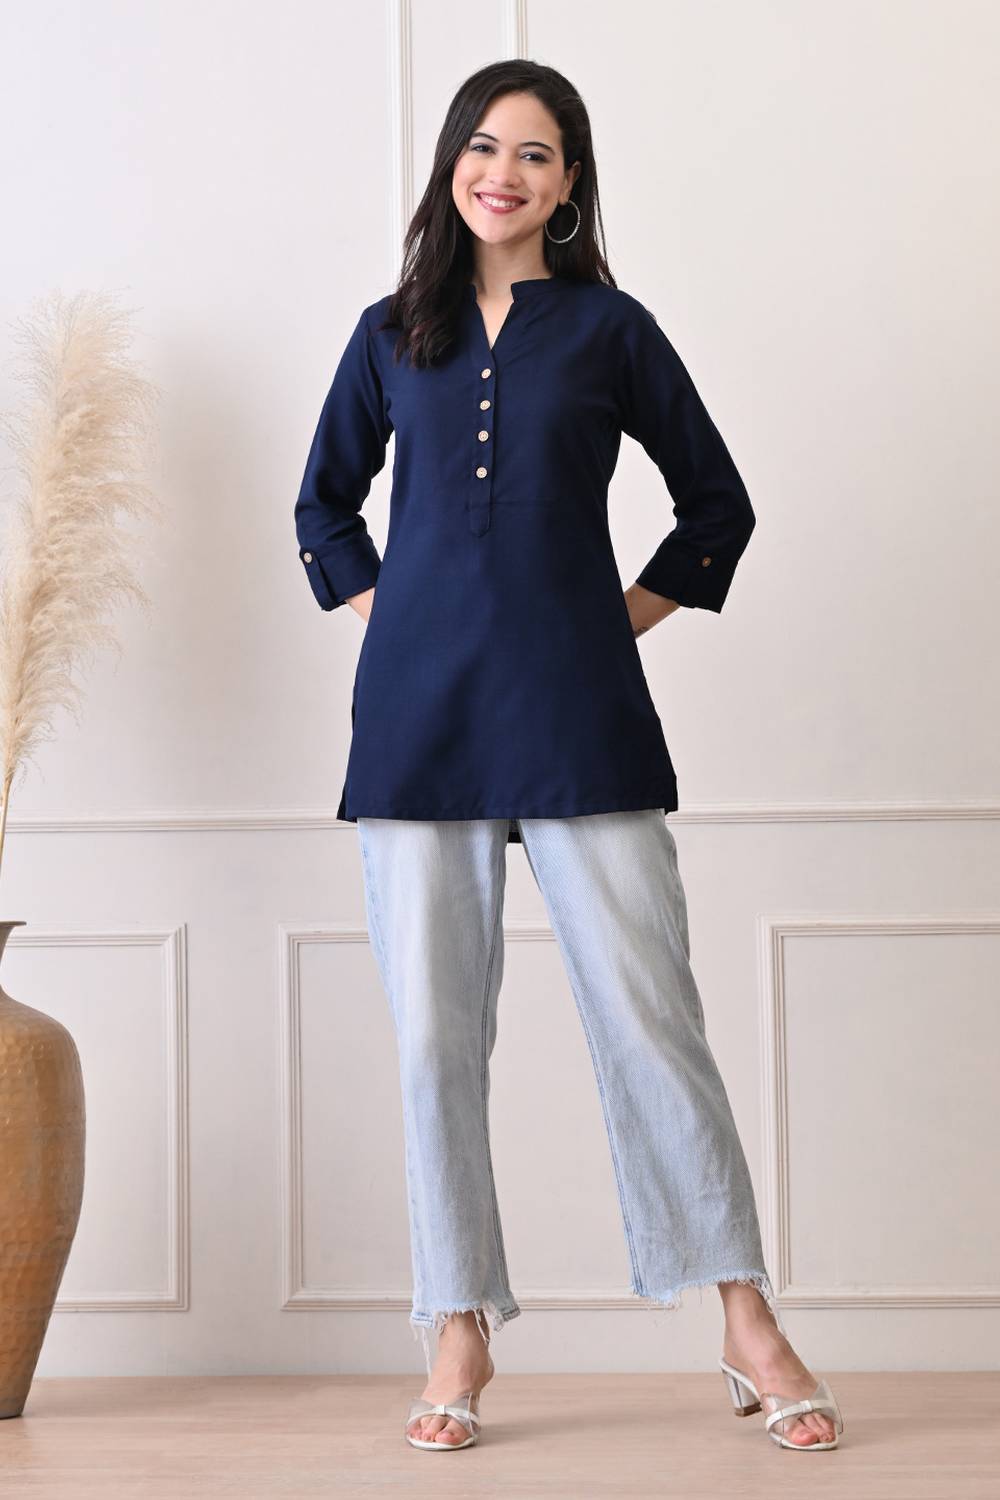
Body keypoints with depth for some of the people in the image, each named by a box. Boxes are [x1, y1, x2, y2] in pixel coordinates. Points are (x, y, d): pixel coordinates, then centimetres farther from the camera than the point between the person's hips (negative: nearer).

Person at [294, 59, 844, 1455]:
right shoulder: (394, 333, 13)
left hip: (576, 714, -2)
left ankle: (751, 1333, 3)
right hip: (419, 720, 2)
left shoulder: (609, 327, 7)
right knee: (436, 1035, 0)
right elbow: (325, 506, 23)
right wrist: (386, 616, 10)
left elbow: (718, 503, 14)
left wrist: (631, 614, 5)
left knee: (650, 1016, -5)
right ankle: (460, 1343, 9)